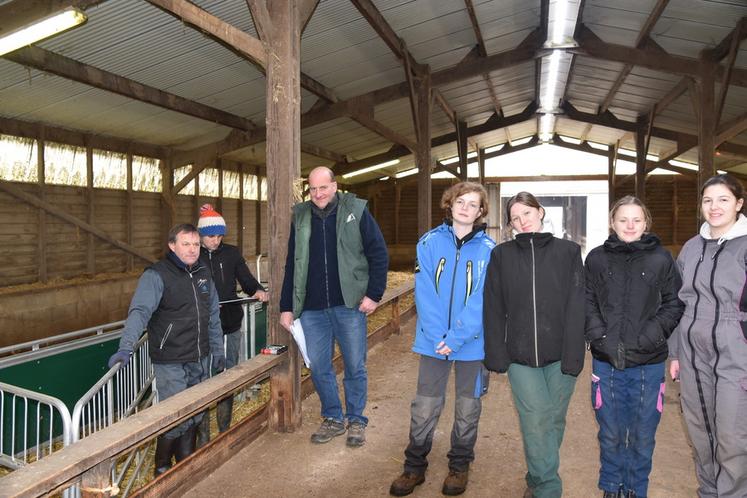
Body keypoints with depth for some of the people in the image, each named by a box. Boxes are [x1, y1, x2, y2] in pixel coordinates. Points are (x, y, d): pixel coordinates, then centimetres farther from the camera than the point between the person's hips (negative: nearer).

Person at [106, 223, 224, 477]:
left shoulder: (203, 273, 7)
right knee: (176, 419, -1)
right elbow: (139, 311, -27)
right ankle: (163, 470, 23)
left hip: (200, 361, 7)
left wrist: (218, 350, 17)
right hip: (171, 363, -6)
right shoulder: (156, 275, -14)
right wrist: (125, 347, -40)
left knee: (195, 415, 17)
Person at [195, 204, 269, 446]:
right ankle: (203, 433, 11)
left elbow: (247, 280, 7)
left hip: (230, 327, 3)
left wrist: (258, 290, -13)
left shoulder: (232, 253, 5)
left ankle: (225, 430, 28)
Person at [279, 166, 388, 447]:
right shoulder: (300, 218, 8)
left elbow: (379, 255, -2)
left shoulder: (356, 212, -2)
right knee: (318, 368, 9)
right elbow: (291, 265, 11)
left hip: (349, 305, -3)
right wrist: (286, 307, 9)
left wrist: (374, 294, -9)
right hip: (312, 308, 3)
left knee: (355, 367, 7)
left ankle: (356, 421, 24)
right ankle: (333, 419, 28)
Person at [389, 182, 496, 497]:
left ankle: (459, 466, 34)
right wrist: (438, 336, -16)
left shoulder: (488, 250, -5)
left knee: (468, 408, 15)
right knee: (424, 408, 7)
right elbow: (425, 294, -8)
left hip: (472, 342, 0)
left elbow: (482, 300, -11)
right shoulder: (430, 242, -3)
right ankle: (414, 467, 25)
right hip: (433, 341, 0)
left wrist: (456, 338, -19)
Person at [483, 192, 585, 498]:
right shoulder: (501, 255, 3)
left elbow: (576, 309, -3)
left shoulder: (568, 252, 2)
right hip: (520, 356, 0)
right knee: (535, 421, -5)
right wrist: (497, 356, -4)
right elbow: (493, 310, 1)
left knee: (553, 421, 10)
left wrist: (572, 356, -10)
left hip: (559, 356, 1)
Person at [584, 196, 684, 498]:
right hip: (607, 362, 1)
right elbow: (586, 303, 2)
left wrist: (650, 337, -12)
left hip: (649, 363, 0)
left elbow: (674, 304, 0)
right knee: (611, 434, 12)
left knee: (643, 436, 12)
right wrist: (599, 337, -11)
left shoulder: (661, 259, -1)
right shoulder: (597, 258, 1)